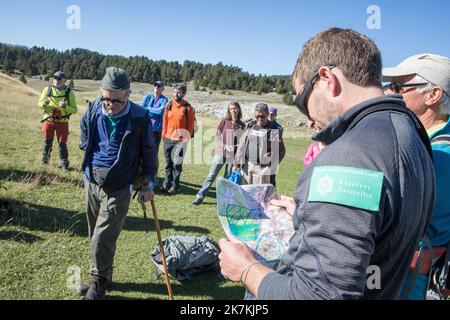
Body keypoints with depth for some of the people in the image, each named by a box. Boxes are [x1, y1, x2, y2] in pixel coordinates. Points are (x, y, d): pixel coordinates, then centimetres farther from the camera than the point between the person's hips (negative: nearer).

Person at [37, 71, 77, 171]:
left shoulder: (69, 92, -3)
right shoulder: (47, 90, 3)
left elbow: (74, 109, -5)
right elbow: (39, 104, 10)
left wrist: (65, 107, -24)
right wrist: (44, 103, -14)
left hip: (62, 122, -2)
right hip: (48, 120, 2)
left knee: (62, 143, 0)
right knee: (47, 141, 12)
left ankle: (64, 164, 10)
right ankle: (44, 159, 33)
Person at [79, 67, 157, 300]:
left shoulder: (140, 118, -16)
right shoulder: (93, 110, -5)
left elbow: (149, 153, -4)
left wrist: (148, 184, -3)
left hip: (118, 189, -5)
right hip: (91, 182, 5)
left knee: (102, 240, -5)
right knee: (95, 235, 17)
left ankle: (99, 282, 20)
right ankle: (100, 278, 37)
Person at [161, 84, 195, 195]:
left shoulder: (188, 108, -6)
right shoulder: (169, 105, 6)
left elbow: (190, 125, -3)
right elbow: (165, 120, 13)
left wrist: (187, 138, -6)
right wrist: (164, 134, 11)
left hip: (180, 140, -4)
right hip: (168, 139, 4)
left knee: (177, 164, 1)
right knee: (168, 163, 11)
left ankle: (175, 186, 11)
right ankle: (167, 183, 21)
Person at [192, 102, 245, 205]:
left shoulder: (242, 125, 1)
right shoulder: (224, 122, 3)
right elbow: (217, 135, 1)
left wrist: (234, 147, -15)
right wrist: (224, 146, -11)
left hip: (232, 155, -1)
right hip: (221, 153, 1)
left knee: (228, 178, 8)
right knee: (211, 175, 2)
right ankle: (200, 197, 6)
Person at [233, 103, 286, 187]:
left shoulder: (274, 130, -1)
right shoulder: (250, 126, 11)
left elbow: (281, 150, 0)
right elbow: (241, 146, 13)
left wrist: (272, 164, -11)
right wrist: (236, 163, 9)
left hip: (264, 169, -4)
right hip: (247, 168, 5)